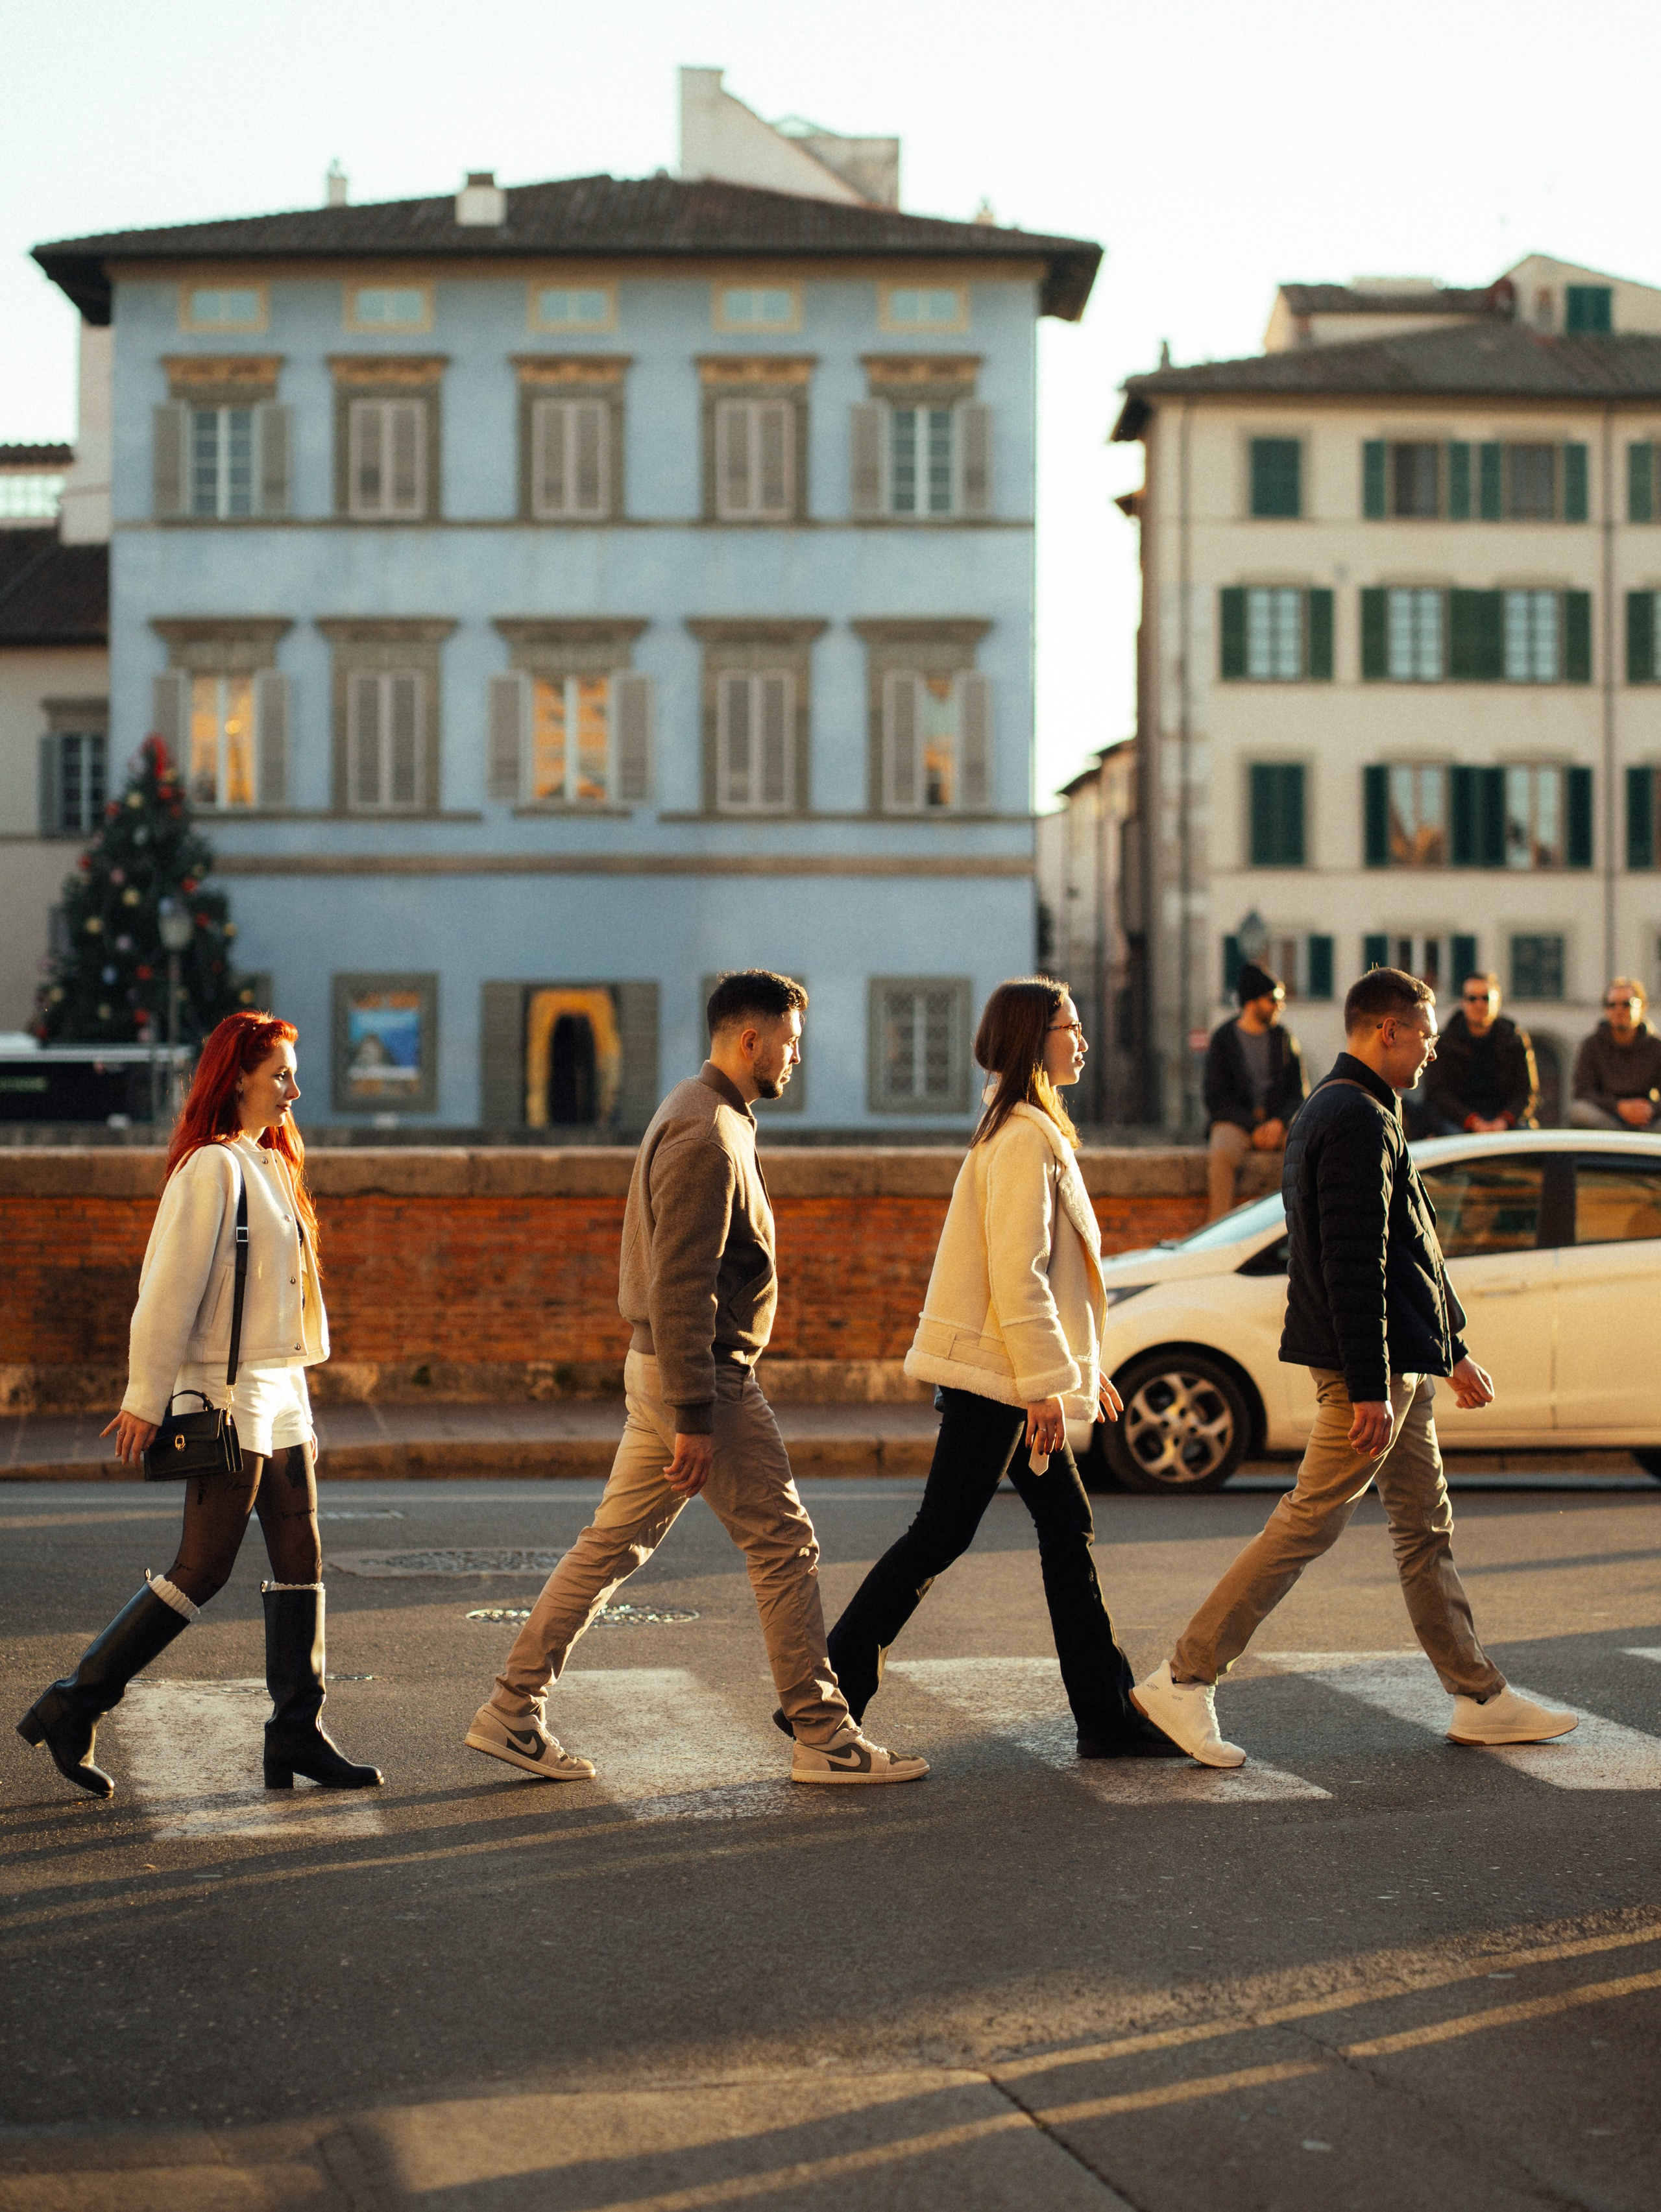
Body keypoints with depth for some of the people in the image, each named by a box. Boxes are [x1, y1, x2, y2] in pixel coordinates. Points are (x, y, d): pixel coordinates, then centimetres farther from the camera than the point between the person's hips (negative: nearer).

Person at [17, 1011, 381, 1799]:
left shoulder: (269, 1162, 15)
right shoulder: (211, 1167, -13)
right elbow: (171, 1290, -15)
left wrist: (295, 1398, 17)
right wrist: (145, 1399, -15)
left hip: (282, 1389, 9)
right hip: (229, 1392, -9)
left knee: (301, 1562, 6)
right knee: (201, 1570, -6)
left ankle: (298, 1733, 11)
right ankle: (71, 1711, 2)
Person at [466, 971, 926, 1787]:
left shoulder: (691, 1113, 15)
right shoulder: (708, 1137, -18)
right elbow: (680, 1285, -23)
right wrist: (694, 1417, -23)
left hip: (660, 1368, 10)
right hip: (704, 1375, -10)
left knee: (612, 1544, 12)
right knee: (783, 1547, -2)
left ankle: (513, 1712, 15)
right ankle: (822, 1738, 5)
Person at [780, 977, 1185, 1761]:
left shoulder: (1032, 1130, 17)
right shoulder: (1024, 1138, -15)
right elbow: (1017, 1275, -21)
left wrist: (1080, 1364, 22)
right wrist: (1047, 1384, -21)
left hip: (1011, 1376, 10)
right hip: (994, 1373, -10)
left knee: (1067, 1528, 9)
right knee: (940, 1536, -7)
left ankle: (1106, 1715, 13)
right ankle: (824, 1701, -2)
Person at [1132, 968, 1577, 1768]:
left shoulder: (1336, 1112, 18)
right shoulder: (1358, 1121, -16)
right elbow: (1352, 1265, -23)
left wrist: (1450, 1350, 27)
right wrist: (1368, 1388, -24)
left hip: (1400, 1366, 11)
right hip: (1372, 1367, -11)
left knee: (1426, 1527, 12)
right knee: (1307, 1523, -8)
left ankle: (1480, 1699, 18)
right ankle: (1185, 1679, -5)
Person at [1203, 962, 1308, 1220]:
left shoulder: (1284, 1039, 11)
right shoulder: (1223, 1039, 2)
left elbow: (1300, 1092, 9)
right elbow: (1216, 1099, -2)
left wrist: (1279, 1123, -12)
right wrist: (1254, 1128, -14)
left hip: (1279, 1124, 3)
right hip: (1235, 1122, -2)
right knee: (1220, 1155, -37)